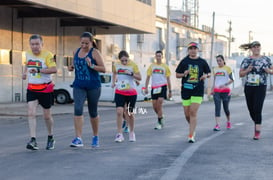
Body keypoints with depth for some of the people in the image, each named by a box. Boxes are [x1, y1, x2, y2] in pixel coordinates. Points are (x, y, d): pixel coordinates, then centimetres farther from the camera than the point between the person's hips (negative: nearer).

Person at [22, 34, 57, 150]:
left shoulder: (47, 55, -13)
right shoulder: (28, 54, 5)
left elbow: (54, 69, -26)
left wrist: (38, 70, -32)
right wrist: (25, 72, 11)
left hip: (46, 88, -4)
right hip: (31, 88, 4)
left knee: (47, 116, 8)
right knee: (31, 113, -13)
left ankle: (50, 138, 31)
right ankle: (33, 140, -17)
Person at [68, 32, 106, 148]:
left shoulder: (95, 53, -6)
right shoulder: (77, 52, 8)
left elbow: (103, 69, -10)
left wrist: (92, 65, -25)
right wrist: (71, 67, 1)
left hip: (93, 86, -3)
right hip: (79, 86, 3)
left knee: (93, 112, 9)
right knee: (78, 109, -15)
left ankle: (95, 137, 30)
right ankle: (78, 138, -17)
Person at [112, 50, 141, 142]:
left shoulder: (133, 65, -7)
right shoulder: (116, 65, -1)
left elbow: (139, 78, -8)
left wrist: (131, 73, -22)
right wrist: (113, 82, 8)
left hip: (131, 92, -1)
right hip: (119, 92, 1)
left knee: (130, 113, 7)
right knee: (119, 112, -14)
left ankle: (132, 132, 28)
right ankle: (119, 134, -10)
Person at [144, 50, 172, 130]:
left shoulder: (165, 66, 7)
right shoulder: (152, 66, 11)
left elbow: (168, 79, 9)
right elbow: (148, 77, 10)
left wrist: (170, 91, 7)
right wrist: (146, 88, 0)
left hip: (162, 86, -3)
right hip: (154, 87, 3)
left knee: (159, 103, -16)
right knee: (154, 106, 3)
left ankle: (159, 122, -9)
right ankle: (161, 117, 28)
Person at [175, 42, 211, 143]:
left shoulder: (202, 62, 5)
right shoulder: (184, 61, 5)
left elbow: (209, 73, 15)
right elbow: (177, 75, 10)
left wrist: (206, 75, -7)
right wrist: (184, 74, -11)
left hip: (198, 90, -2)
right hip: (186, 89, 2)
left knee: (193, 112, -11)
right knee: (187, 113, 5)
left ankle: (191, 135, -7)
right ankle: (193, 128, 35)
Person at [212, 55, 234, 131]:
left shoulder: (227, 68, -1)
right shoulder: (215, 69, 12)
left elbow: (231, 80, -5)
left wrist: (225, 84, -20)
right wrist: (212, 89, 11)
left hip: (225, 91, -3)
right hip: (216, 91, 3)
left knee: (226, 108, 6)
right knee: (217, 107, -9)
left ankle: (228, 121, 32)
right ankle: (217, 125, -15)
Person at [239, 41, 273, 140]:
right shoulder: (246, 60, 5)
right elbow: (241, 74, 6)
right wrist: (247, 70, -13)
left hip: (261, 87, -2)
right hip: (249, 87, 2)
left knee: (257, 109, -12)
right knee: (251, 109, 9)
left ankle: (257, 131, -9)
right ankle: (256, 123, 34)